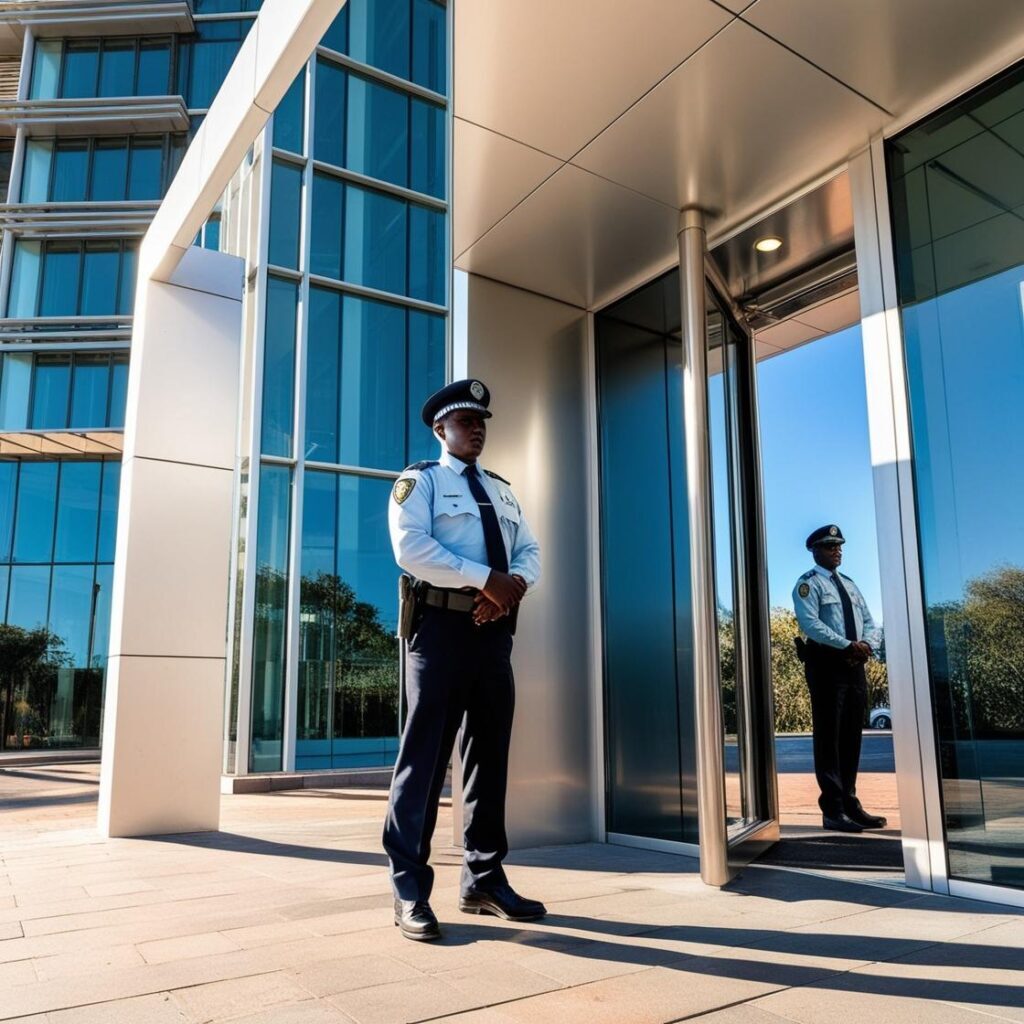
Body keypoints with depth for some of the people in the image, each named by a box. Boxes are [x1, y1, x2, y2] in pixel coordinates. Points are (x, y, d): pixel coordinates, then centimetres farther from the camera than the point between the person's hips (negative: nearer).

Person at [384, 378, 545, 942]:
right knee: (425, 755, -5)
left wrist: (513, 586, -11)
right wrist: (486, 579, -19)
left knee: (490, 756, 9)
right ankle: (409, 890, 3)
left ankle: (484, 880, 20)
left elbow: (530, 552, 12)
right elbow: (411, 546, -14)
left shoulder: (503, 490, 22)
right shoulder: (420, 480, 3)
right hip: (443, 625, -6)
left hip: (494, 629, 7)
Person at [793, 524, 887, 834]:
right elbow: (811, 624, -16)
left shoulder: (849, 585, 21)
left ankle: (850, 804, 20)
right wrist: (848, 645, -23)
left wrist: (867, 644, -8)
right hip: (826, 664, -7)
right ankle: (833, 811, 2)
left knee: (851, 737, 11)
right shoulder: (809, 584, -2)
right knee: (829, 737, -3)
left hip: (854, 664, 7)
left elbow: (870, 622, 13)